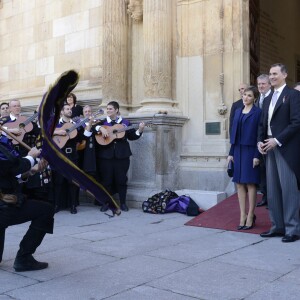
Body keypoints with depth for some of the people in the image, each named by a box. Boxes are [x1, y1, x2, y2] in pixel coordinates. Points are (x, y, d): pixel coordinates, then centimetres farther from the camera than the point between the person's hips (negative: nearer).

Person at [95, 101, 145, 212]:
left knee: (121, 179, 5)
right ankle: (106, 203, 15)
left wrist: (139, 130, -8)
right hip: (105, 155, 0)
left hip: (121, 155, 0)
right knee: (106, 180, 4)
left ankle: (123, 203, 15)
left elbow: (131, 136, 6)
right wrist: (100, 128, -20)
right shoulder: (103, 122, 6)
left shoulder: (125, 122, 7)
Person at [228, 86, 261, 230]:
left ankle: (250, 216, 7)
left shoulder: (258, 112, -4)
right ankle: (242, 216, 12)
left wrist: (257, 155, -14)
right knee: (239, 184, 5)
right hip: (238, 151, 6)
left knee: (250, 183, -2)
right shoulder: (237, 111, 13)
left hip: (250, 151, -6)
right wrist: (231, 153, 9)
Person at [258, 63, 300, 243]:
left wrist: (277, 140, -16)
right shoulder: (268, 99, 19)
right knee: (273, 190, 8)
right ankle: (277, 226, 17)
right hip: (270, 148, 7)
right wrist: (260, 141, 4)